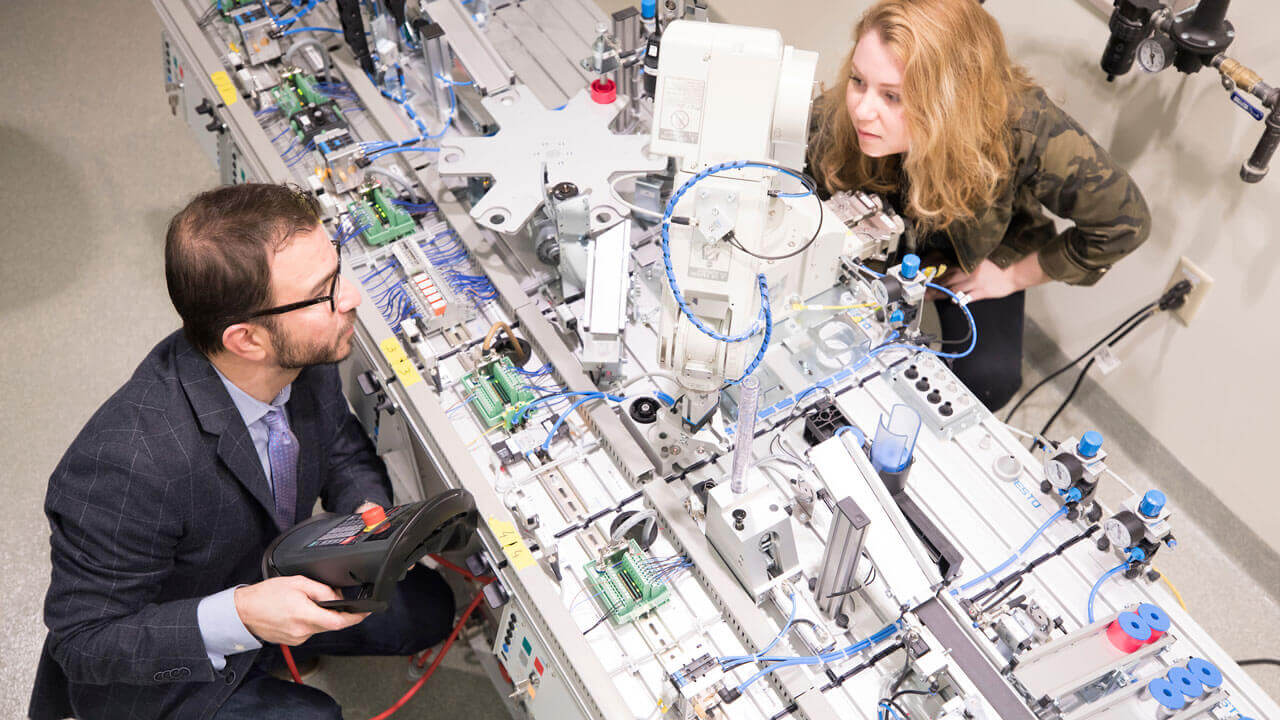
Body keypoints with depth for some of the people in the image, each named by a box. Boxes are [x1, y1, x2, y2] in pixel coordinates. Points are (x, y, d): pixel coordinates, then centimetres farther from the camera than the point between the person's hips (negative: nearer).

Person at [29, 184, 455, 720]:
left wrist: (366, 513, -20)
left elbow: (345, 449, 2)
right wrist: (239, 617, -39)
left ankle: (275, 654, 21)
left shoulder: (304, 356, -19)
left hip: (272, 578, 6)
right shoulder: (126, 463, -39)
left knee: (425, 606, 5)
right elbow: (83, 641, -26)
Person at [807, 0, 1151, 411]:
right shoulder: (835, 119, -36)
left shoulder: (1028, 132, -41)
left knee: (989, 380, -21)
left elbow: (1124, 222, -24)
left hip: (979, 254, -1)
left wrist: (1014, 276, -16)